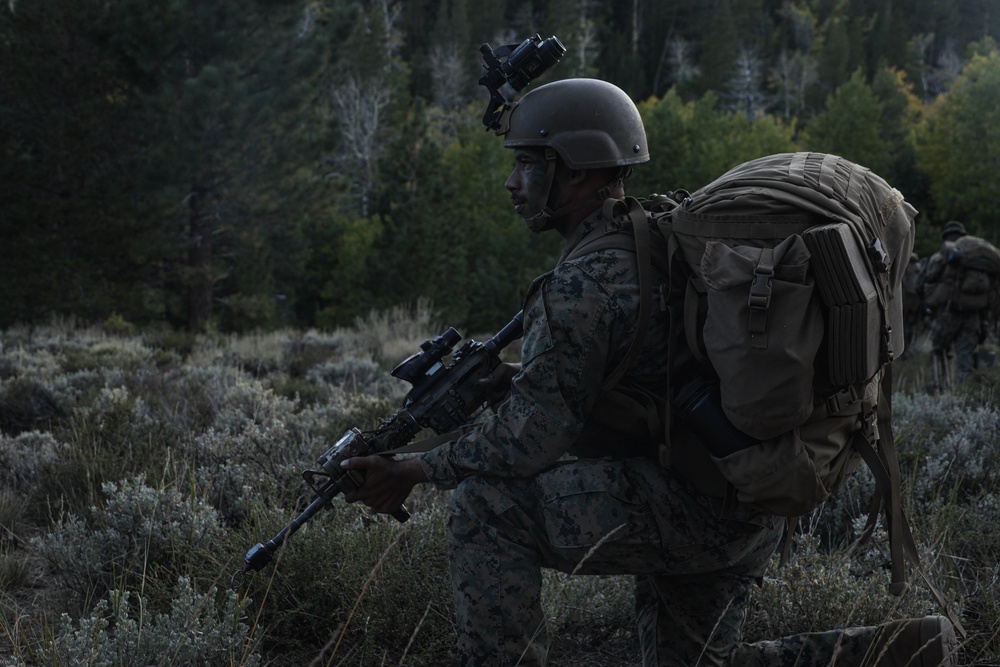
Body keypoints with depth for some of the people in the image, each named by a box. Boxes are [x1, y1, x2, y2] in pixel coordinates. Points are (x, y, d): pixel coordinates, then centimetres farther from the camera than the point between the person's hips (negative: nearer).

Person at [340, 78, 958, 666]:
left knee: (487, 503, -10)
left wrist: (416, 470, -6)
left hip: (686, 506, -10)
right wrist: (521, 376, 16)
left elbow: (530, 439, -18)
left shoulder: (582, 283, -17)